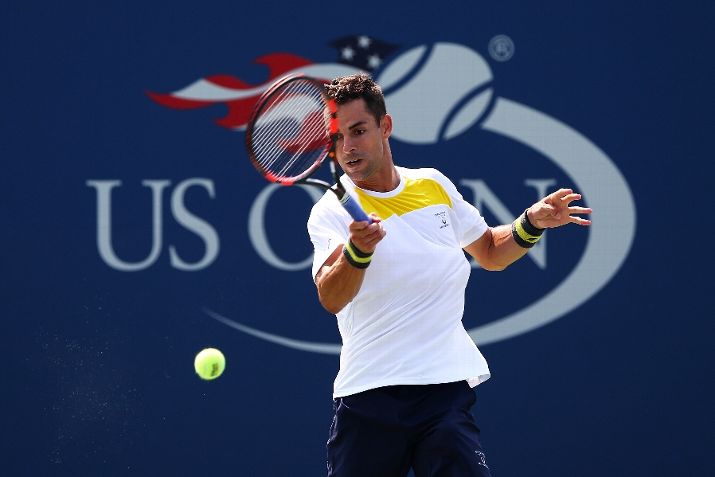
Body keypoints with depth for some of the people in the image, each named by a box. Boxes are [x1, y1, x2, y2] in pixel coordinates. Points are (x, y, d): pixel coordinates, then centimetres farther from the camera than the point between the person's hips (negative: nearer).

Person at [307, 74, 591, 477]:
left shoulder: (435, 185, 10)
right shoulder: (332, 212, -4)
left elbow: (490, 253, 26)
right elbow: (331, 299, -22)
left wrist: (532, 223, 7)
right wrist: (357, 249, -41)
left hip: (447, 387, 2)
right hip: (369, 394, -2)